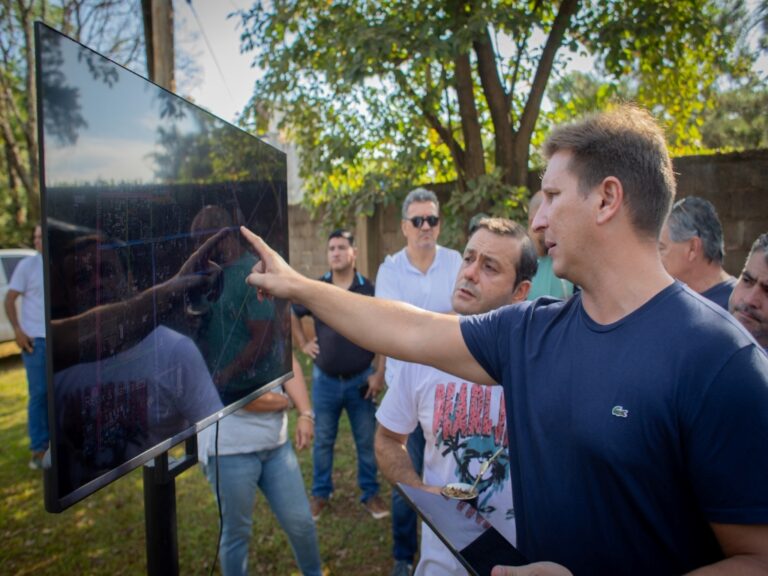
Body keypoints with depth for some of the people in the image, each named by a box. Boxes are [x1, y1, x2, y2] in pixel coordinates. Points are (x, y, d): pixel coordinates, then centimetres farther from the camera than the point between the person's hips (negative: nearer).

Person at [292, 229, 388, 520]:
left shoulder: (369, 290, -8)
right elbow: (292, 315, 16)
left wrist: (379, 373, -8)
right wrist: (303, 343, 6)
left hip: (361, 379, -1)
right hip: (325, 380, 2)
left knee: (367, 441, 11)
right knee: (323, 441, 14)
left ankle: (370, 493, 28)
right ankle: (320, 494, 31)